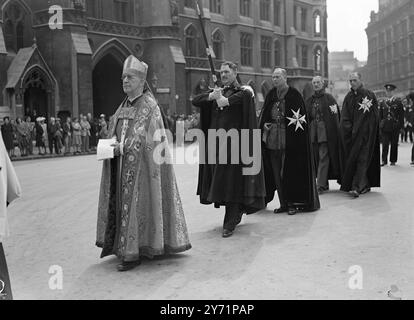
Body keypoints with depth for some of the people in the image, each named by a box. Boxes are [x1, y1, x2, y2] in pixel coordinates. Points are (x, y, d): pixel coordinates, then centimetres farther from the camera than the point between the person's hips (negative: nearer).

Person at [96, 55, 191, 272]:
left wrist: (122, 146, -27)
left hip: (141, 165, -8)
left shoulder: (149, 105, -9)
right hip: (123, 165, 8)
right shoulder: (125, 105, 14)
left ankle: (132, 254, 0)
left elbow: (142, 135, -18)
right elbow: (114, 130, 14)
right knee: (122, 203, 9)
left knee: (136, 203, -5)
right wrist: (111, 143, -6)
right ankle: (123, 246, 19)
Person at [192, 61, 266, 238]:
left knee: (232, 182, -6)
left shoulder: (243, 91, 0)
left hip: (234, 142, -6)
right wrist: (211, 96, -12)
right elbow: (195, 101, 6)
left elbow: (247, 95, -24)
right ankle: (237, 213, 30)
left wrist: (225, 100, -21)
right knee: (219, 180, 10)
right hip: (216, 142, 6)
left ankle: (229, 224, -1)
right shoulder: (218, 91, 15)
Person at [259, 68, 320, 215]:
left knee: (290, 171, -3)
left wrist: (296, 122, -19)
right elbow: (264, 115, 18)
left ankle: (293, 203, 5)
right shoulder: (271, 95, 12)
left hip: (289, 139, -5)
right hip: (272, 139, 5)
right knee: (277, 172, 6)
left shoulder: (294, 94, -3)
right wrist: (264, 124, 0)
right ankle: (283, 203, 13)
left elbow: (302, 115, -3)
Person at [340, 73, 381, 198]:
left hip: (366, 133, -5)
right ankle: (365, 185, 17)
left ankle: (357, 187, -14)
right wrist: (349, 129, -8)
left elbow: (375, 117, -6)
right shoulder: (349, 97, 10)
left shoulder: (369, 95, -4)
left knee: (362, 159, -10)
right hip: (351, 133, 5)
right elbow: (344, 117, 7)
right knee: (351, 158, 6)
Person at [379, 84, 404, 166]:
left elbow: (401, 115, 1)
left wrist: (401, 126, -4)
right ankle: (384, 160, -1)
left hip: (395, 127, -1)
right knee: (385, 144, -5)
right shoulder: (383, 103, 10)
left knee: (394, 144, 5)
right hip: (385, 127, 2)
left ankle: (393, 160, 14)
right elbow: (380, 116, 15)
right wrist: (380, 125, 8)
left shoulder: (398, 102, 2)